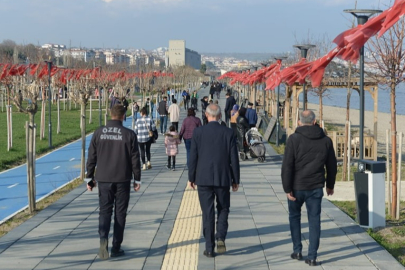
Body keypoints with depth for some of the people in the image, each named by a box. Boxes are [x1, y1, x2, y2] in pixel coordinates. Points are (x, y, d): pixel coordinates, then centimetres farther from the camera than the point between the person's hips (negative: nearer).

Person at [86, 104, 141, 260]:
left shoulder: (99, 133, 0)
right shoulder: (129, 134, -6)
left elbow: (91, 157, 2)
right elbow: (135, 159, -4)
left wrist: (90, 177, 10)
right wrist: (137, 179, 5)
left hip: (103, 179, 1)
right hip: (122, 180, -1)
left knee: (104, 211, 7)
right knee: (120, 213, 8)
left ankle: (103, 239, -18)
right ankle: (116, 248, 11)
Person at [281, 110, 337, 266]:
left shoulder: (294, 139, -10)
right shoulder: (326, 140, 3)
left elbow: (287, 166, -14)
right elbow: (332, 165, 11)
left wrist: (287, 188, -11)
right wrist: (330, 185, 23)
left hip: (297, 187, -2)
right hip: (316, 187, 2)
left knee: (294, 216, 18)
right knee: (314, 220, 6)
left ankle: (297, 251, 19)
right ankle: (312, 257, 4)